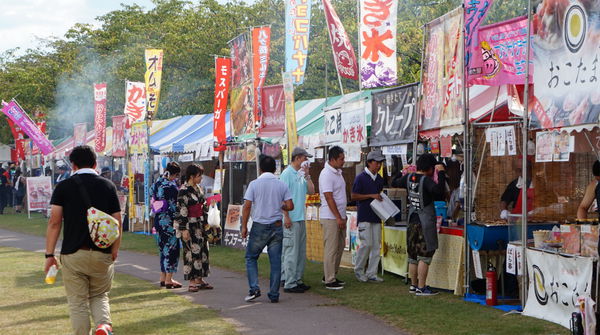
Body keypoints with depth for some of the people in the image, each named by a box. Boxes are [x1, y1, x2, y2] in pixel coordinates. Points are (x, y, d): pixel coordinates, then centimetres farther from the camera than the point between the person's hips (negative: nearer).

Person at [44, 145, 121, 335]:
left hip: (73, 254, -2)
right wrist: (115, 251, 14)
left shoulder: (63, 187, -1)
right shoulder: (108, 186, 4)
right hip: (102, 255, 2)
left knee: (78, 302, 8)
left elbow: (54, 222, -6)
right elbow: (117, 223, 2)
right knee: (99, 296, 17)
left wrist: (49, 255, 0)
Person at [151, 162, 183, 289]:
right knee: (172, 249, -1)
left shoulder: (156, 184, 7)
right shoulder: (172, 186, -16)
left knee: (163, 248, 15)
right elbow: (175, 206, -16)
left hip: (158, 220, 8)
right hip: (170, 221, -8)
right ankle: (169, 280, 0)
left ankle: (163, 278, 20)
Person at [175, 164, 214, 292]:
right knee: (192, 252, -6)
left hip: (200, 225, 8)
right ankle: (192, 281, 0)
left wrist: (206, 223, 17)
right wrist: (184, 229, -19)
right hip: (189, 225, -8)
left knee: (202, 251, 9)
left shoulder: (198, 188, 12)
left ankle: (200, 279, 16)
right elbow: (182, 211, -16)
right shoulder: (184, 191, -13)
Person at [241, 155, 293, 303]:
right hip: (277, 226, 2)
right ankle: (274, 294, 7)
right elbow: (290, 206, -2)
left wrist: (244, 226, 0)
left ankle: (254, 288, -1)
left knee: (251, 257, 13)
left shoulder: (254, 184, -5)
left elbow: (247, 206, -8)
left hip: (259, 226, -2)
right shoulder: (282, 185, 2)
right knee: (275, 260, 6)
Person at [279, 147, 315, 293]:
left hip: (301, 218, 9)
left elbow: (311, 191, 12)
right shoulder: (287, 174, -9)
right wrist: (286, 217, -19)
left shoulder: (301, 175, 16)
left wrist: (307, 175, 4)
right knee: (291, 251, -8)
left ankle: (297, 280, 19)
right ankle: (289, 284, -5)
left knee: (301, 252, 12)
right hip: (291, 220, -9)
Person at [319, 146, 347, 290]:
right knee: (331, 248, -5)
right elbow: (329, 198, -20)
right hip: (330, 217, -10)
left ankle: (330, 275, 24)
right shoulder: (326, 174, -17)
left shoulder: (338, 172, 13)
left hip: (339, 217, 10)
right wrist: (338, 218, -21)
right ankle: (329, 281, 0)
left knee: (340, 246, 14)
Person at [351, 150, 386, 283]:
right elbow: (353, 196, -9)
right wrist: (371, 196, -15)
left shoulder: (379, 179, 14)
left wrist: (381, 198, 7)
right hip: (365, 216, -7)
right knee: (367, 244, -11)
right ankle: (359, 270, 7)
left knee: (376, 245, 4)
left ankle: (371, 273, 9)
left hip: (376, 216, 7)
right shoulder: (361, 178, -6)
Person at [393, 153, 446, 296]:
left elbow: (394, 183, 22)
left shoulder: (409, 178, 4)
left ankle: (413, 285, 21)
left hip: (412, 221, 7)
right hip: (426, 222, -7)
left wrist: (404, 174, 33)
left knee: (413, 256, 14)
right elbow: (439, 191, -33)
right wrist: (441, 173, -24)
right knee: (425, 256, -3)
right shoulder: (426, 180, -16)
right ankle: (421, 288, -3)